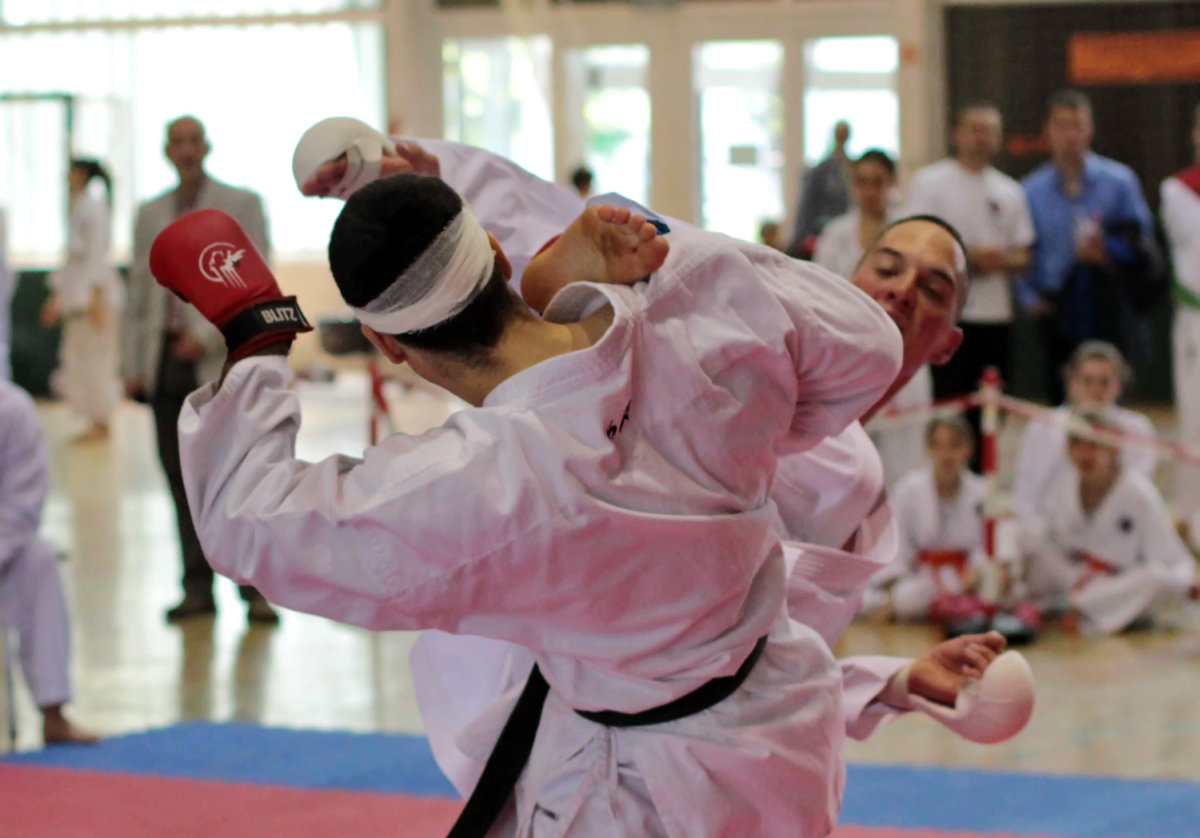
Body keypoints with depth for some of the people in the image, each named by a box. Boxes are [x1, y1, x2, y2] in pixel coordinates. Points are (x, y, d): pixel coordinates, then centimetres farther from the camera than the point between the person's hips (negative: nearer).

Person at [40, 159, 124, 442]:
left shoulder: (93, 208, -13)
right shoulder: (78, 209, 15)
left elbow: (97, 254, -18)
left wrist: (95, 296, -22)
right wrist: (57, 297, 21)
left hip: (96, 289, -10)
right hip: (78, 291, 10)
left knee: (97, 357, -7)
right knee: (76, 359, 11)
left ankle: (101, 424, -2)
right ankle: (95, 425, 17)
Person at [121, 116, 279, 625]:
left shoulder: (242, 206, 4)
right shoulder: (150, 215, 15)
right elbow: (138, 292, 15)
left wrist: (208, 336, -16)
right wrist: (132, 366, 8)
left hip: (224, 360, -4)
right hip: (167, 363, 4)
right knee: (182, 478, 2)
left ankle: (255, 588, -2)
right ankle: (197, 586, 6)